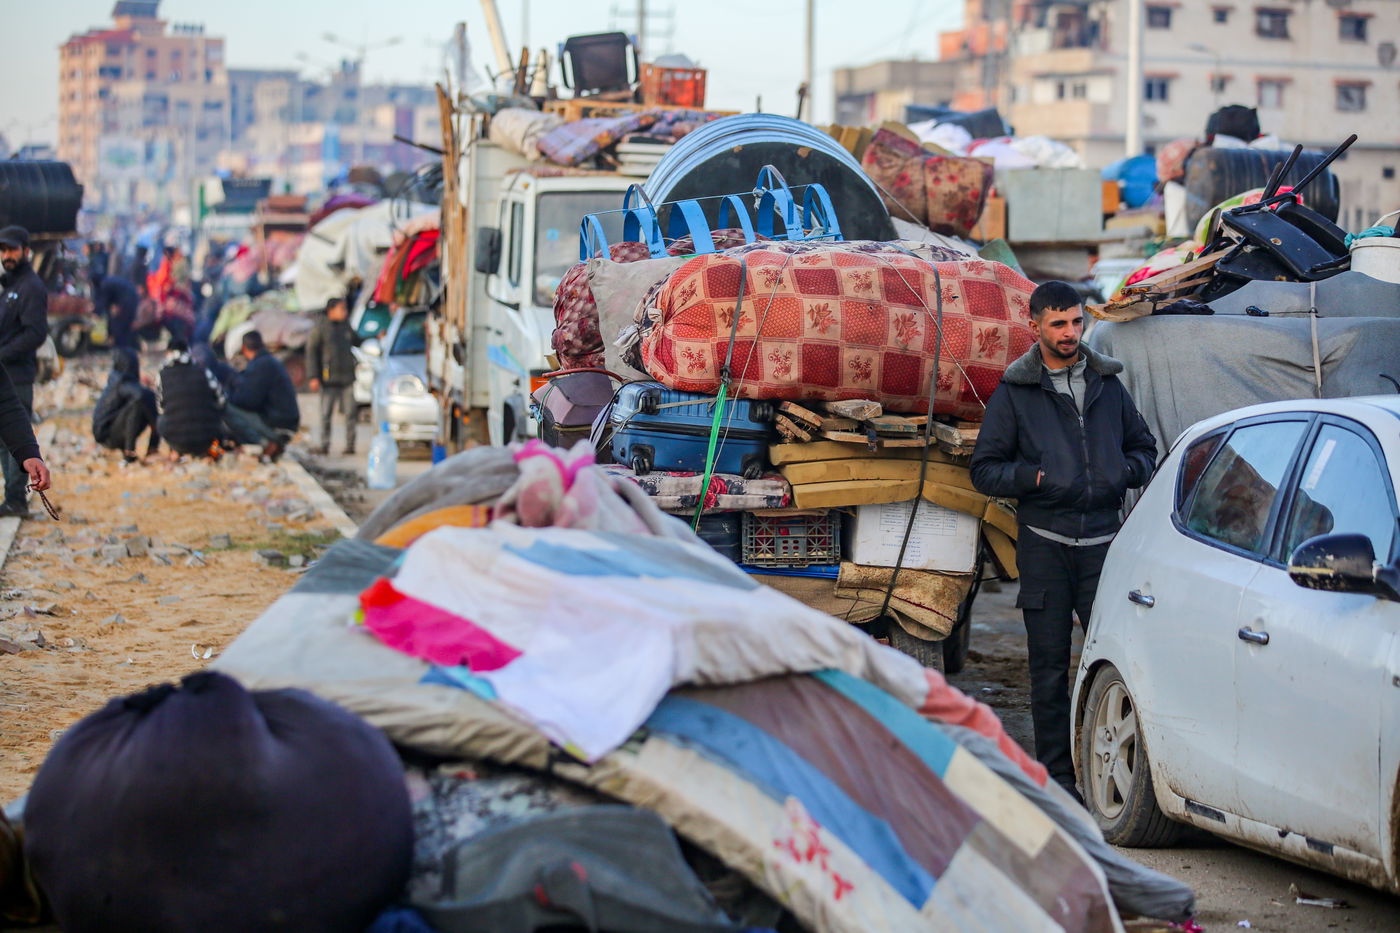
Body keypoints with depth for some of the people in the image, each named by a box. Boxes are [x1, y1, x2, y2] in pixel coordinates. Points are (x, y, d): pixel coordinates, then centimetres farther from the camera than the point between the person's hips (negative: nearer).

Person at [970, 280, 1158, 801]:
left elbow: (1143, 447, 23)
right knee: (1049, 666, 2)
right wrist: (1031, 477, -14)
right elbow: (984, 470, 5)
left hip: (1103, 542, 2)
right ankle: (1056, 774, 8)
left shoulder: (1107, 384, 14)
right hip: (1045, 545, -2)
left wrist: (1127, 472, 0)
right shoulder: (1014, 393, 5)